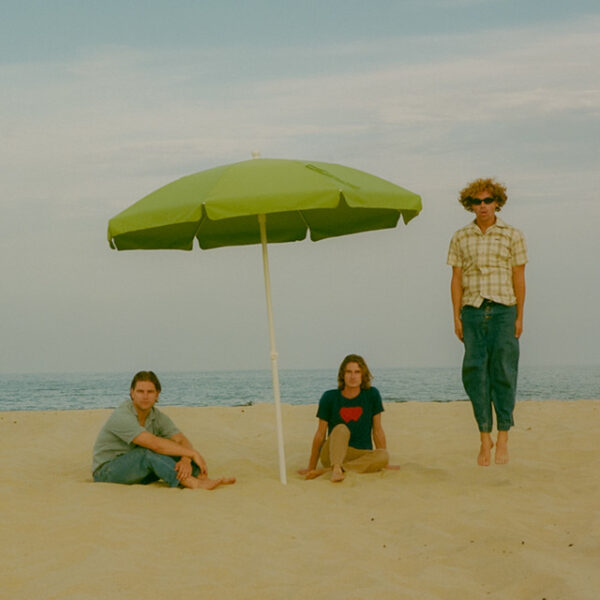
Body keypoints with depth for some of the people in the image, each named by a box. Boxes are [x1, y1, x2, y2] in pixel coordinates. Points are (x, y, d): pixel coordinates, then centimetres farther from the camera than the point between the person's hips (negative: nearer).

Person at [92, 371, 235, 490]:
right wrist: (193, 454, -30)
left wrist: (186, 459, -34)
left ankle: (203, 479, -35)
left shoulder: (158, 417, 2)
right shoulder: (122, 416, -23)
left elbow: (182, 440, -10)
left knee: (176, 454, -12)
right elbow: (155, 443, -32)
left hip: (138, 473, 7)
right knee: (150, 453, -32)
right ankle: (195, 484, -44)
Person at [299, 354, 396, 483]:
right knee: (341, 429, -28)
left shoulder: (372, 395, 0)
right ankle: (336, 469, -48)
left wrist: (385, 464, 8)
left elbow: (377, 430, 6)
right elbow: (320, 435, 1)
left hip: (362, 455, 2)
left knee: (384, 456, -30)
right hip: (332, 455, -2)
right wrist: (311, 468, 1)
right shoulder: (330, 398, -2)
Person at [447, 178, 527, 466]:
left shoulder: (512, 236, 5)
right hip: (472, 311, 2)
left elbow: (519, 278, 4)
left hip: (503, 310, -1)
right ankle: (484, 437, 5)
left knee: (503, 372, -3)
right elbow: (456, 279, 9)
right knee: (475, 372, -3)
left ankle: (503, 438, 5)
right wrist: (457, 317, 2)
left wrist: (519, 317, -1)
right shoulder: (460, 238, 10)